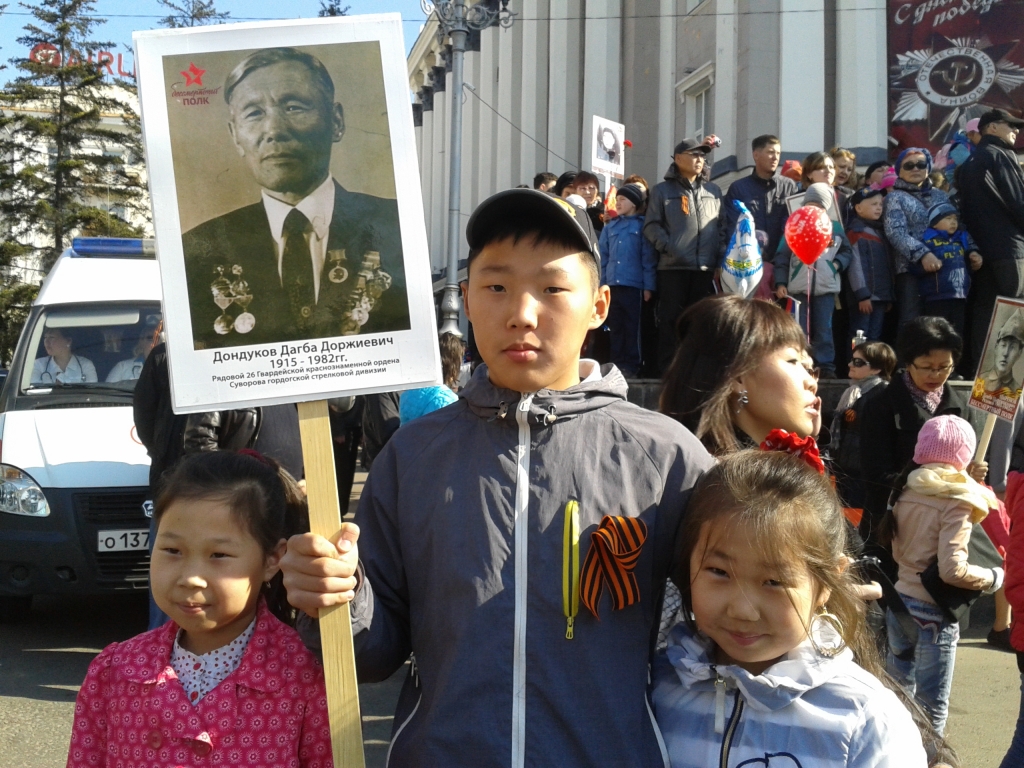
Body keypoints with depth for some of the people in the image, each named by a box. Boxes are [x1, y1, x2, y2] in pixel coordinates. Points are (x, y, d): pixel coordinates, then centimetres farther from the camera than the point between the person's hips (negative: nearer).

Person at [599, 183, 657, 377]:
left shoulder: (642, 225, 1)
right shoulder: (610, 227, 15)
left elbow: (649, 257, -3)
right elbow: (603, 257, 15)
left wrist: (648, 286, -9)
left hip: (634, 284, -4)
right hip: (612, 284, 5)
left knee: (632, 327, -1)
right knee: (615, 327, 8)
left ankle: (631, 366, 2)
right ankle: (617, 365, 13)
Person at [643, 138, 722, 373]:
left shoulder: (714, 191, 19)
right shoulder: (663, 191, 9)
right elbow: (651, 226, 2)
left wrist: (720, 259, 6)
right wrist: (668, 247, -13)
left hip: (706, 267, 3)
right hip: (673, 266, -3)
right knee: (671, 318, -2)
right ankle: (668, 368, 2)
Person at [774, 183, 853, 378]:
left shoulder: (835, 227, 6)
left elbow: (847, 251, 15)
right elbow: (781, 257, 3)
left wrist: (838, 263, -5)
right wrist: (780, 283, -4)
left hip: (826, 287, 1)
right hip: (798, 288, 0)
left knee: (824, 330, 4)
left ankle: (826, 366, 8)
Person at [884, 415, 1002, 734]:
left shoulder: (906, 492, 2)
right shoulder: (956, 503, -16)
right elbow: (953, 571, -22)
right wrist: (993, 578, -8)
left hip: (899, 603, 7)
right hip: (933, 614, -6)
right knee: (932, 707, 5)